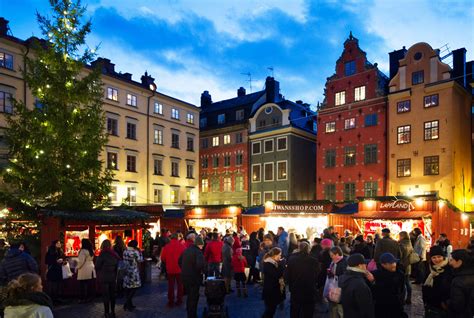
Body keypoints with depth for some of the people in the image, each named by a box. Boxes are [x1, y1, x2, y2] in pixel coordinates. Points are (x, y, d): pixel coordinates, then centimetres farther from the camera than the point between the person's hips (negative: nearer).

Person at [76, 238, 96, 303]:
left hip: (84, 270, -7)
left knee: (82, 285, 0)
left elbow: (81, 261, -17)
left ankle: (82, 298, 3)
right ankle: (88, 297, 15)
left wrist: (77, 268, -5)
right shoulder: (91, 251, 11)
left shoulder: (83, 251, -14)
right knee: (89, 285, 11)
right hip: (91, 269, 8)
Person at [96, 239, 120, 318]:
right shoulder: (115, 254, 1)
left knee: (105, 296, 3)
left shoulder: (102, 254, -15)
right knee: (112, 295, 13)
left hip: (104, 278, -5)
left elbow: (97, 266, -9)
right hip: (113, 277, 5)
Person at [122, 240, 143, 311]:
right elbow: (140, 260, -9)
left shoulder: (125, 251, 6)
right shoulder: (135, 252, -14)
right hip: (133, 272, -7)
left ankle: (129, 304, 17)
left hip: (126, 271, 7)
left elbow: (125, 260, 14)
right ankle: (127, 303, -5)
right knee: (135, 287, 3)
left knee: (127, 288, 10)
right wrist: (139, 252, -1)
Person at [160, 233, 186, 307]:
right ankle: (179, 300, 19)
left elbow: (163, 258, -4)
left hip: (170, 269, 1)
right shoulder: (182, 246, -13)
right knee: (180, 285, 14)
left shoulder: (166, 247, -9)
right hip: (180, 269, 0)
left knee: (171, 285, 11)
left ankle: (171, 301, 14)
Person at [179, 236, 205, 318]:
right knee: (194, 297, 6)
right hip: (194, 277, -7)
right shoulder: (198, 252, -17)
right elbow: (200, 264, -33)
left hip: (184, 276, 8)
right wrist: (201, 271, -14)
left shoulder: (186, 250, 8)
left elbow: (179, 261, 16)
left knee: (189, 296, 23)